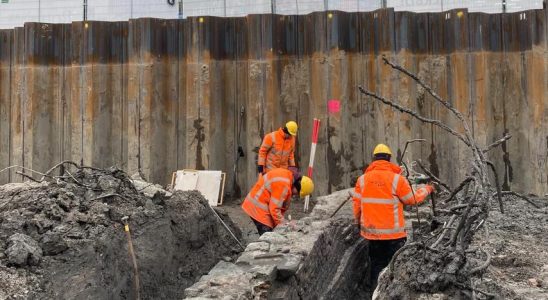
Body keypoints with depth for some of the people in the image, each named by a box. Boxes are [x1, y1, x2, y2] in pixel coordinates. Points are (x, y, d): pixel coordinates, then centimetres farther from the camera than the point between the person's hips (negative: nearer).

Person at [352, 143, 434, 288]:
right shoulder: (397, 179, -12)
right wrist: (426, 189, 16)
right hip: (393, 233, -3)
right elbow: (412, 199, -2)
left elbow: (357, 204, 2)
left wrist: (358, 222, 19)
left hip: (372, 232, 4)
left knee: (377, 265, 16)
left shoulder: (362, 179, -3)